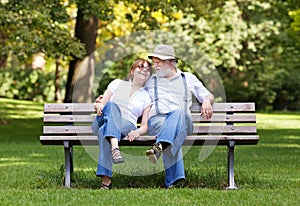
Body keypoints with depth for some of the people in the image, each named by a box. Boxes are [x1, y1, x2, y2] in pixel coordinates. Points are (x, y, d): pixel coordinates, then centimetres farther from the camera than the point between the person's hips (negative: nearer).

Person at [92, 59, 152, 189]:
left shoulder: (146, 97, 22)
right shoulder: (118, 83, 24)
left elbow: (145, 126, 13)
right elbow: (99, 105, 17)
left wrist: (137, 132, -12)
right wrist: (98, 105, -10)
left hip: (126, 126, 0)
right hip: (102, 122, 1)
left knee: (104, 131, -39)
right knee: (111, 105, -38)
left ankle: (106, 180, -56)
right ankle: (115, 146, -64)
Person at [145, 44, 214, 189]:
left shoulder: (188, 78, 28)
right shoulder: (150, 81, 32)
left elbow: (209, 96, 26)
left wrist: (207, 101, 0)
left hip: (183, 120, 0)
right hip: (156, 120, 0)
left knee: (178, 112, -40)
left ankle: (159, 147, -68)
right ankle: (173, 179, -56)